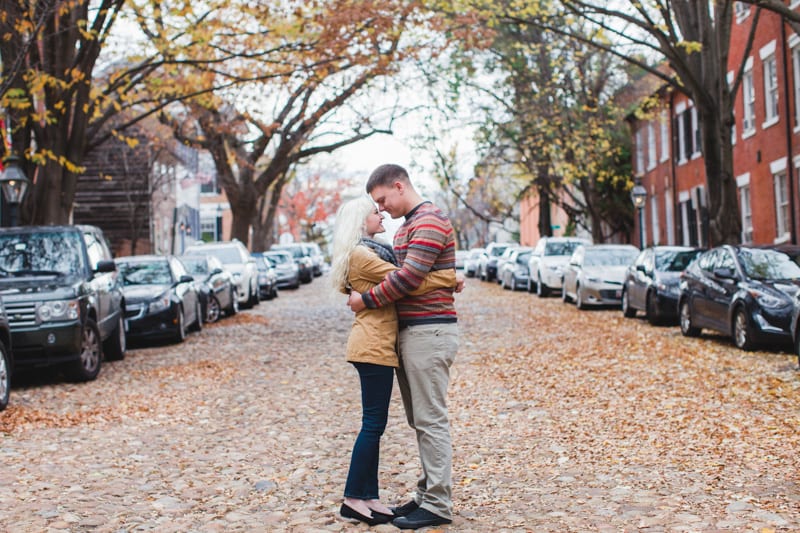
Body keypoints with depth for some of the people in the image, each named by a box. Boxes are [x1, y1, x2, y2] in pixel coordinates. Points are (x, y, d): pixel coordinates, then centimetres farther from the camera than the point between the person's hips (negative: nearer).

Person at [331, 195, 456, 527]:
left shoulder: (370, 252, 21)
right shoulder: (360, 254, -12)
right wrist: (449, 278, -10)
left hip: (378, 344, 10)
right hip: (373, 345, -10)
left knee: (374, 424, 10)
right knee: (373, 424, -6)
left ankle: (368, 497, 15)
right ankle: (353, 499, 0)